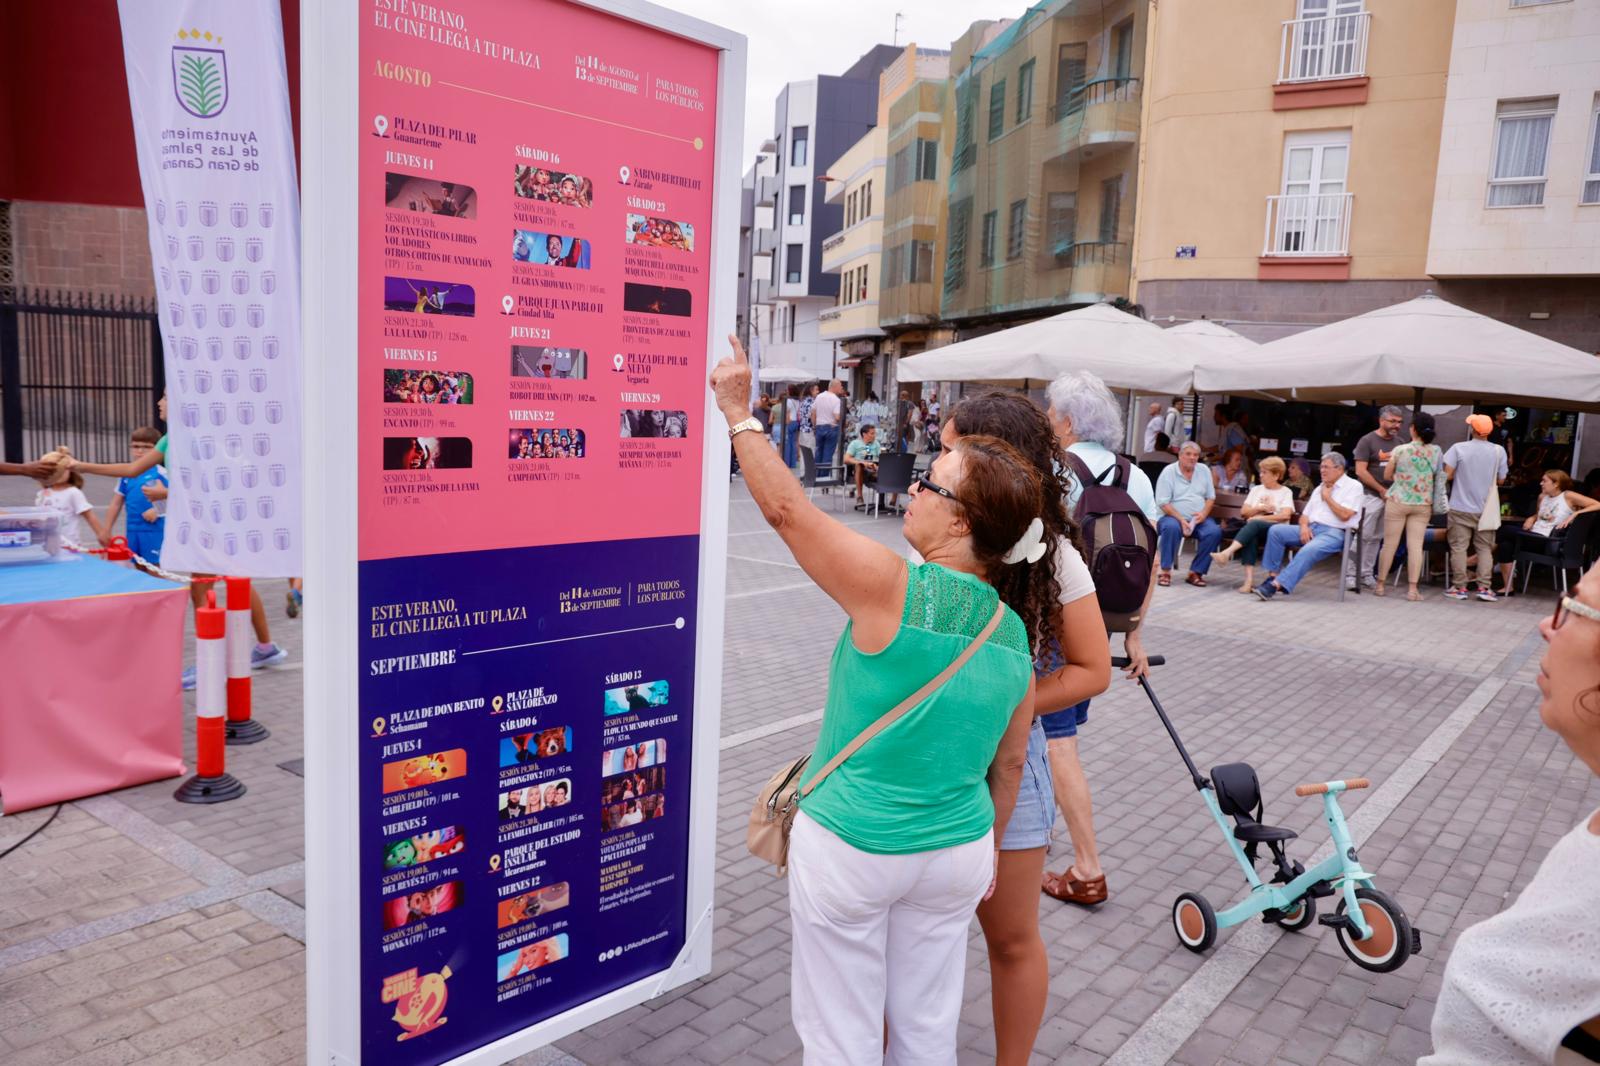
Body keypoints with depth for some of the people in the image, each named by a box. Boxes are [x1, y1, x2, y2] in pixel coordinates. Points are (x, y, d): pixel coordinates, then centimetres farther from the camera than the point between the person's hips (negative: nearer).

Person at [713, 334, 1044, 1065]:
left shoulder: (894, 588, -22)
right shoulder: (1016, 634, -3)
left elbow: (786, 507, -15)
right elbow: (1010, 761, 7)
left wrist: (737, 414, -5)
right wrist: (989, 844, 21)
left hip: (850, 848, -5)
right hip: (956, 854, 6)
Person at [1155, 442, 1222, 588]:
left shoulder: (1204, 471, 11)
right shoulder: (1169, 472, -3)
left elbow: (1211, 497, 13)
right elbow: (1163, 503, -9)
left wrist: (1204, 513, -9)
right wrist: (1181, 520, -20)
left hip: (1199, 518, 4)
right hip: (1174, 516, -4)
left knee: (1215, 531, -25)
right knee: (1172, 527, -37)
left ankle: (1196, 572, -16)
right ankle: (1166, 571, -26)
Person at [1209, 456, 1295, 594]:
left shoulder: (1285, 492, 9)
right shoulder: (1256, 490, 22)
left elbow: (1285, 515, -7)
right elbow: (1243, 512, 15)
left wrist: (1260, 517, -10)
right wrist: (1260, 508, -2)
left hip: (1276, 529, -3)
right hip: (1255, 530, 3)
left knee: (1254, 524, -36)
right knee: (1251, 536, -35)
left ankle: (1227, 553, -54)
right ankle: (1249, 579, -47)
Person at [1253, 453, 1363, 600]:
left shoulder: (1353, 486, 1)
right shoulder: (1320, 488, 23)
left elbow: (1344, 515, -13)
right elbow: (1305, 514, 20)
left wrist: (1327, 497, -2)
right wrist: (1304, 526, -3)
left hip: (1334, 533, -7)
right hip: (1311, 529, 7)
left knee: (1308, 551, -36)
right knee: (1276, 530, -14)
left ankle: (1276, 585, -42)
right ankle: (1273, 575, -17)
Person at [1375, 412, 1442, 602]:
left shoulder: (1400, 450, -10)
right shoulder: (1437, 451, -3)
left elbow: (1387, 476, 0)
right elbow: (1439, 477, 7)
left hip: (1398, 501, -2)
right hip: (1423, 504, 2)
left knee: (1390, 544, 6)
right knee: (1416, 545, 2)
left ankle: (1380, 585, 14)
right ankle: (1412, 589, 0)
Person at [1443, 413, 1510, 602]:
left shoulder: (1458, 448, -11)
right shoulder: (1498, 451, -4)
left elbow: (1447, 475, -13)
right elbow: (1501, 481, 2)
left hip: (1460, 507, -2)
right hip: (1485, 509, 2)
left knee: (1459, 547, 4)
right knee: (1485, 548, 9)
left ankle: (1460, 588, 4)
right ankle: (1484, 587, 5)